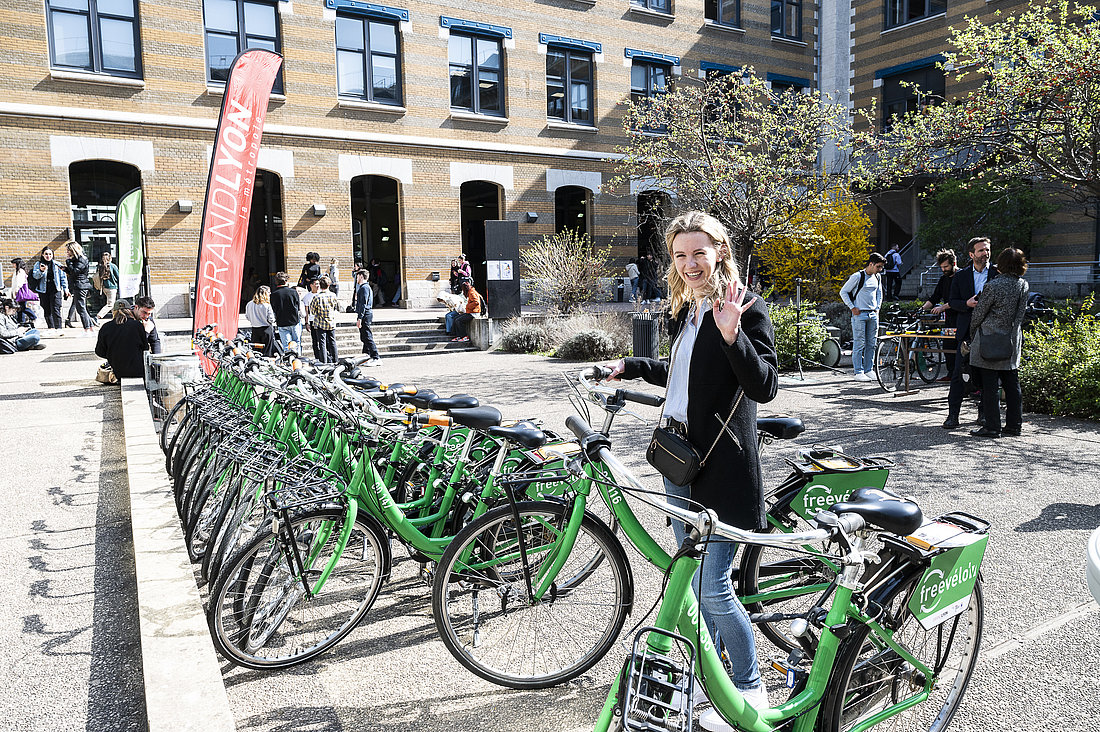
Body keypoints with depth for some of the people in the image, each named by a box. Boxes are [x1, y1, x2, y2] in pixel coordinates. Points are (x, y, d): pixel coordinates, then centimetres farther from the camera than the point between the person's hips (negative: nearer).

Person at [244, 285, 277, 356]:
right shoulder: (267, 305, -14)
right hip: (266, 329, -4)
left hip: (254, 330, 4)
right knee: (266, 352, 1)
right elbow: (271, 319, -11)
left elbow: (247, 316, 8)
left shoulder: (249, 305, 0)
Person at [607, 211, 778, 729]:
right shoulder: (687, 311, 14)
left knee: (713, 586, -5)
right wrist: (633, 367, 31)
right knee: (690, 578, 17)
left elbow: (765, 387, -20)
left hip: (721, 464, -9)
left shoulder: (746, 308, -11)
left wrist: (732, 334, -32)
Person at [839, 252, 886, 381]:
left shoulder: (878, 277, 11)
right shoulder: (857, 276, -10)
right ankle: (858, 372, 0)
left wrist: (878, 307, 15)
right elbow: (843, 292, -6)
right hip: (860, 314, -6)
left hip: (873, 314, 7)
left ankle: (869, 370, 16)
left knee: (871, 343, 7)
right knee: (859, 344, -5)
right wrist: (852, 308, -8)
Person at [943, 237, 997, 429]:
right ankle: (953, 415, -2)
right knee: (959, 373, -4)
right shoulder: (960, 276, 6)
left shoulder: (998, 274, 3)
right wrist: (967, 303, -13)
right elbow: (952, 301, 6)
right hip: (967, 331, 0)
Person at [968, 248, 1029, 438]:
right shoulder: (1023, 285, 2)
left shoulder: (993, 286, -15)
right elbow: (1021, 312, 13)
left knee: (989, 385, -1)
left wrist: (972, 336, 7)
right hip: (1012, 342, 6)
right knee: (1012, 384, 12)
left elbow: (978, 314, -6)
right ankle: (1014, 424, 18)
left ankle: (992, 426, 1)